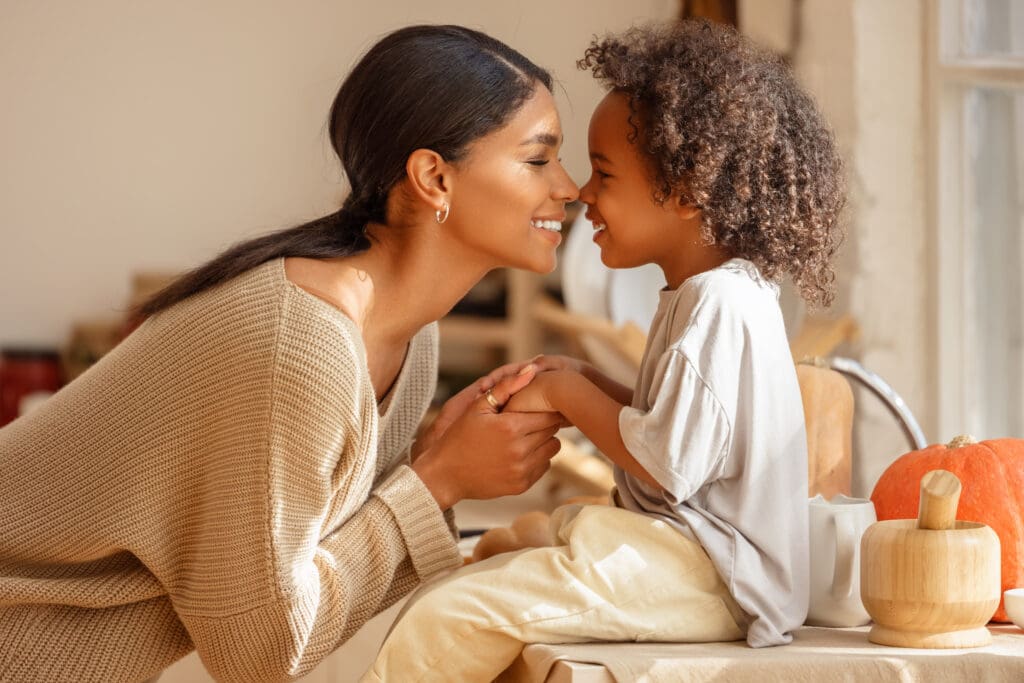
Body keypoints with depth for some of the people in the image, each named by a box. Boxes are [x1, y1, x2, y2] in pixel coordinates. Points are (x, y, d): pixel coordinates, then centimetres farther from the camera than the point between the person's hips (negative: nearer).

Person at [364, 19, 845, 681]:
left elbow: (669, 463, -25)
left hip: (705, 576, -12)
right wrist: (591, 385, 5)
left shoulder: (718, 303, -20)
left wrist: (568, 393, -13)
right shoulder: (727, 291, 14)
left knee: (451, 614, -17)